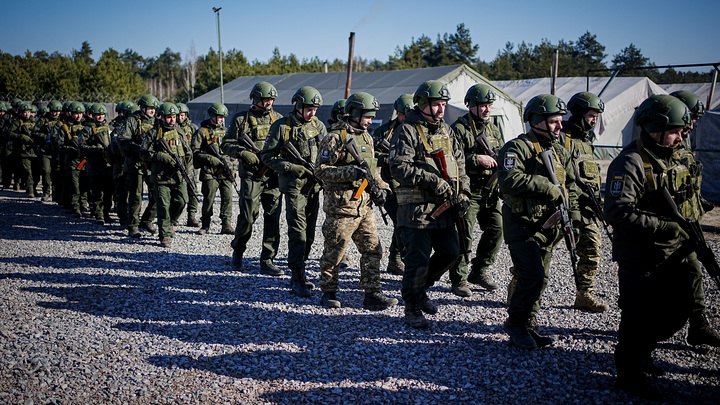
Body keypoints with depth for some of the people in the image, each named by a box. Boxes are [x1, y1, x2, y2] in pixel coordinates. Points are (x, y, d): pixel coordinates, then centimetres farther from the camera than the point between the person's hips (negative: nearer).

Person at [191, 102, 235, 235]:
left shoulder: (225, 131, 16)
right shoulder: (202, 131, 1)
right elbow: (195, 152, -5)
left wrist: (224, 158, 4)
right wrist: (212, 159, -14)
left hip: (225, 170, 4)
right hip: (209, 171, -4)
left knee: (228, 197, -1)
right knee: (208, 199, 1)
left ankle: (226, 225, 5)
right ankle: (205, 225, 14)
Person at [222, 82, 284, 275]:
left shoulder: (278, 118, 11)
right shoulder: (241, 119, 3)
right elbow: (226, 144, 3)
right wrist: (243, 153, -15)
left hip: (274, 176, 3)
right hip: (251, 177, -3)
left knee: (273, 218, 1)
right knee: (248, 216, -2)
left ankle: (267, 261, 10)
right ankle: (237, 253, 24)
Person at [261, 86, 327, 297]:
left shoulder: (318, 126, 10)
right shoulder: (282, 126, -5)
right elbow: (267, 155, -5)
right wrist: (291, 168, -16)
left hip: (314, 185, 5)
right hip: (294, 185, -5)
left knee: (309, 232, 11)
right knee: (297, 231, -9)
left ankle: (299, 271, 24)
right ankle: (297, 279, -3)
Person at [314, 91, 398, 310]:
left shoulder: (366, 137, 16)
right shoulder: (335, 137, -10)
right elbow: (321, 170, -14)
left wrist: (376, 188, 8)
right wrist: (352, 172, -24)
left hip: (364, 204, 8)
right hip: (341, 205, -7)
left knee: (372, 249, 6)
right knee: (334, 252, 4)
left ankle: (372, 294, 13)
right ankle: (328, 293, 20)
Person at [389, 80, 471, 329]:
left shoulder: (446, 131, 14)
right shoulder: (407, 131, -9)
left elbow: (459, 163, 20)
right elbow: (399, 168, -19)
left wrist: (463, 192, 8)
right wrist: (433, 180, -22)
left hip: (443, 207, 8)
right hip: (417, 208, -7)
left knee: (451, 252, 12)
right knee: (418, 259, -3)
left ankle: (420, 289, 33)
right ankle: (412, 309, 14)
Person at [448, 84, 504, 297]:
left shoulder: (492, 128, 15)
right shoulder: (459, 129, -8)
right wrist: (477, 159, -22)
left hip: (490, 192, 7)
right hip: (468, 192, -7)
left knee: (497, 229, 7)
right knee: (463, 236, -3)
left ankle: (479, 272, 25)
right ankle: (459, 280, 11)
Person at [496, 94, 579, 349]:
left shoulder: (560, 152, 15)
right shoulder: (517, 148, -11)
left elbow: (570, 186, 23)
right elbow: (510, 181, -27)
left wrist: (573, 217, 11)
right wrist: (548, 188, -24)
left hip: (548, 227, 8)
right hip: (523, 225, -8)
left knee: (540, 279, 11)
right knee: (532, 277, -14)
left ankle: (527, 325, 25)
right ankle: (515, 323, 6)